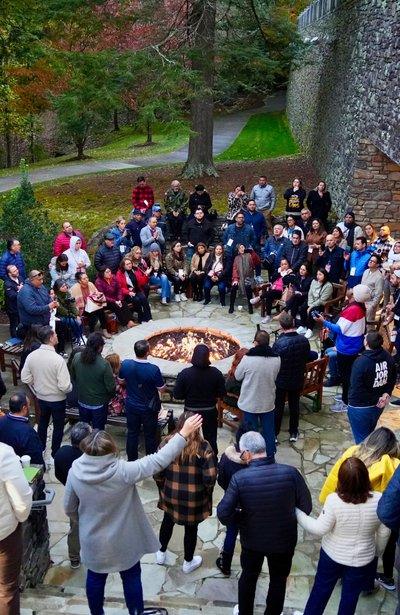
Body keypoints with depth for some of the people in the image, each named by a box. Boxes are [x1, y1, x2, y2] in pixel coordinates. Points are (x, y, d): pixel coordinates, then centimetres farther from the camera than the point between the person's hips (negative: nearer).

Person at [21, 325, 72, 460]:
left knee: (42, 422, 27)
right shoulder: (58, 359, -30)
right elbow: (64, 386, -29)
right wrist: (70, 387, -7)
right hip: (57, 399, -5)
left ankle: (40, 450, 44)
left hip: (40, 397, 5)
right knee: (58, 426, 16)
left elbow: (25, 379, -4)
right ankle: (55, 455, 29)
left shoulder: (31, 356, -14)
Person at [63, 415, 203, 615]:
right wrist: (183, 434, -20)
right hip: (124, 541, -3)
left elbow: (69, 509, -5)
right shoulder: (123, 472, -33)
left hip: (93, 541, 3)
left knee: (95, 578, 27)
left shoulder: (75, 472, -21)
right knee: (131, 578, 21)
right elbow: (158, 460, -26)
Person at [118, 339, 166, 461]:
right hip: (148, 408, -3)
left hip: (131, 406, 3)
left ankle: (131, 461, 34)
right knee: (150, 436, 16)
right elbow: (162, 389, -16)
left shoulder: (125, 364, -17)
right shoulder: (153, 369, -29)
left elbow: (121, 382, 1)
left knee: (132, 434, 20)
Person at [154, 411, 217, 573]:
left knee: (167, 521, 27)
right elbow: (210, 478, -16)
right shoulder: (204, 447, -18)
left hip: (170, 494, 2)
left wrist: (164, 488, 12)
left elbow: (157, 473, -6)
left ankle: (161, 554, 46)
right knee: (191, 528, 19)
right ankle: (188, 562, 37)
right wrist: (207, 493, 3)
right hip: (194, 498, -2)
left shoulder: (167, 443, -12)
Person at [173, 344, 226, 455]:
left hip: (191, 411, 0)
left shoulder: (185, 373, -19)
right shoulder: (215, 373, -15)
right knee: (211, 438, 18)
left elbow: (177, 395, -14)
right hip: (210, 411, 1)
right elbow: (222, 393, -8)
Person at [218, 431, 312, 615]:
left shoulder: (239, 478, -25)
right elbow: (306, 508, -12)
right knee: (278, 581, 26)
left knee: (248, 577, 28)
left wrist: (242, 516, -1)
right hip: (284, 540, 0)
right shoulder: (291, 473, -24)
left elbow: (223, 514, -21)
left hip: (252, 540, 0)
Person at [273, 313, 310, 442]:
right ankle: (293, 433, 32)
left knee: (278, 407, 13)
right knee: (294, 405, 19)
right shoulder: (304, 341, -13)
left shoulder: (279, 344, -29)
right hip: (297, 380, 4)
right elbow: (306, 359, 2)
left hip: (281, 381, -4)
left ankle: (273, 434, 26)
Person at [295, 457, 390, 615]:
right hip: (362, 560, 1)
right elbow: (384, 533, -7)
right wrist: (378, 552, 13)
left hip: (332, 555, -1)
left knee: (321, 588, 23)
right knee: (350, 595, 22)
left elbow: (320, 529, -18)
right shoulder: (380, 500, -22)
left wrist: (298, 514, -5)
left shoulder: (333, 500, -29)